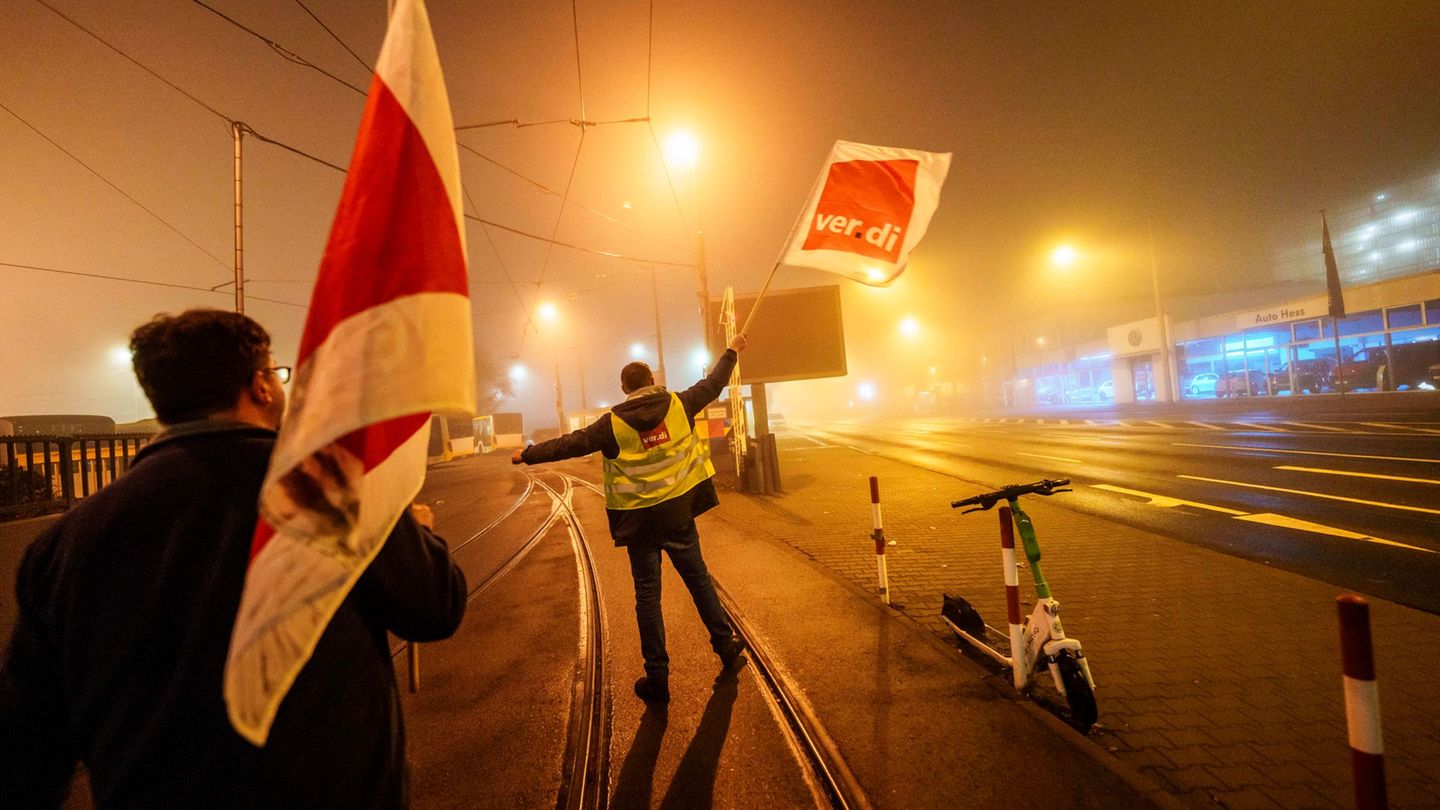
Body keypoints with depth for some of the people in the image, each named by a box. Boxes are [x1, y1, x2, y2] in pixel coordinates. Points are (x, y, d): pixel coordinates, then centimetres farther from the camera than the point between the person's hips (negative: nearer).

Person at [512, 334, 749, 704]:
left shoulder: (614, 423, -10)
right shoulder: (678, 405, -4)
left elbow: (570, 444, -6)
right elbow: (712, 384, 9)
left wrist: (528, 454, 7)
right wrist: (731, 352, 24)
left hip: (640, 519, -2)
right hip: (679, 512, 2)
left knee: (647, 594, 8)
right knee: (699, 579, 20)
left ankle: (657, 678, 15)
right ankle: (725, 644, 33)